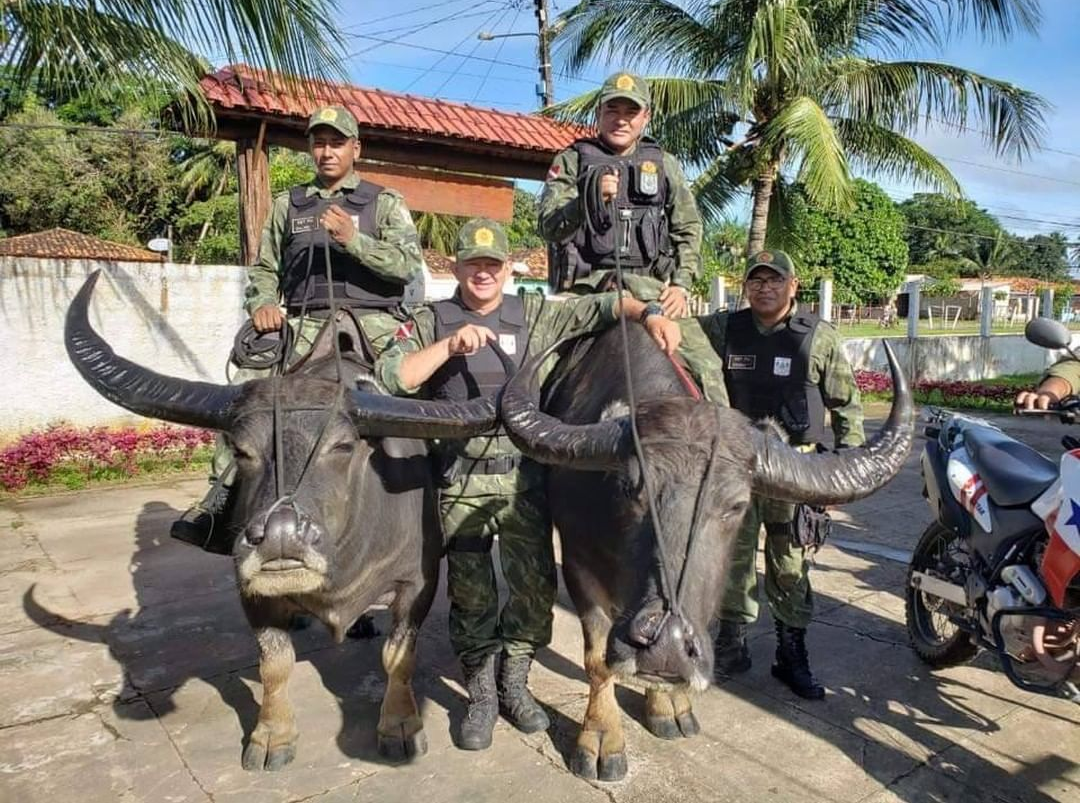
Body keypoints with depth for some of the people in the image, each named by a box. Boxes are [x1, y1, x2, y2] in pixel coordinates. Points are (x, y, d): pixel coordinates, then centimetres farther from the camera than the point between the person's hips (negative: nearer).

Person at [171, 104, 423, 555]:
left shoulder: (385, 203, 12)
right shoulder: (288, 205, 22)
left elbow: (409, 263, -3)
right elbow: (263, 269, 22)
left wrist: (353, 239, -17)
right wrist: (262, 303, -1)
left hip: (372, 320, -2)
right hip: (304, 322, 2)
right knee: (246, 383, -22)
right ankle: (224, 494, -18)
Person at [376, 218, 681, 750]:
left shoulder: (535, 315, 8)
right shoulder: (431, 322, 7)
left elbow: (600, 306, 5)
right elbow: (390, 376, -6)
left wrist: (650, 314, -11)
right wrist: (449, 345, -16)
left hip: (524, 474, 1)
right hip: (460, 480, -1)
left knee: (534, 584, 5)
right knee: (470, 592, 7)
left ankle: (514, 684, 26)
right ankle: (481, 695, 24)